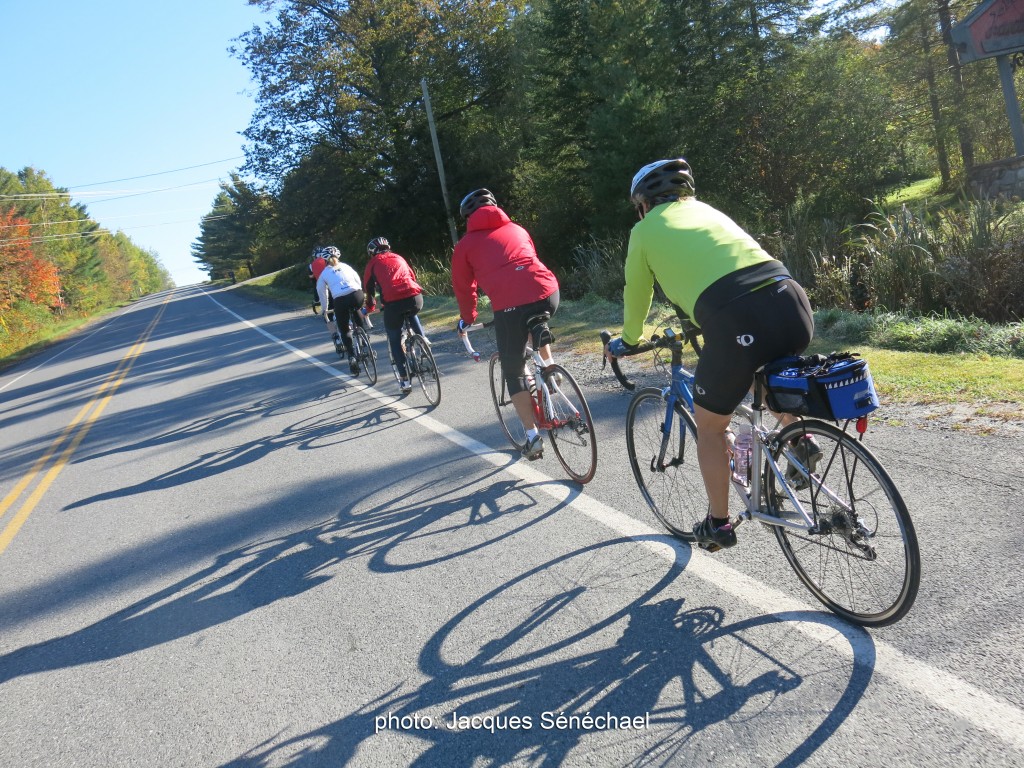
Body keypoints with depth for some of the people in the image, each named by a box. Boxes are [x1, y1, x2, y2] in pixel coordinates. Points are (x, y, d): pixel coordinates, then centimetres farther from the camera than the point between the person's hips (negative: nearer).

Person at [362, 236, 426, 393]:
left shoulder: (373, 263, 19)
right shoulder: (399, 258, 28)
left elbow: (369, 288, 23)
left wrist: (370, 307, 40)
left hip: (393, 302, -3)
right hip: (416, 298, 3)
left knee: (395, 341, 15)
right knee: (412, 314, 40)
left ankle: (404, 380, 12)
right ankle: (422, 338, 20)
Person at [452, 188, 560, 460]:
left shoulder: (466, 244, 18)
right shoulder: (516, 229, 28)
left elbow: (463, 287, 23)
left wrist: (467, 319, 41)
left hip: (510, 307, -4)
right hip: (548, 293, 4)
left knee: (514, 374, 13)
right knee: (537, 323, 42)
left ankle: (533, 437, 12)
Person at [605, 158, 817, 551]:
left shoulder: (646, 230, 17)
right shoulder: (708, 210, 31)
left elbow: (636, 297, 27)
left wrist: (627, 341, 47)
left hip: (736, 326, -5)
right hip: (794, 307, 6)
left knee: (709, 426, 19)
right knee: (764, 368, 41)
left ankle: (718, 525, 31)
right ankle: (799, 442, 27)